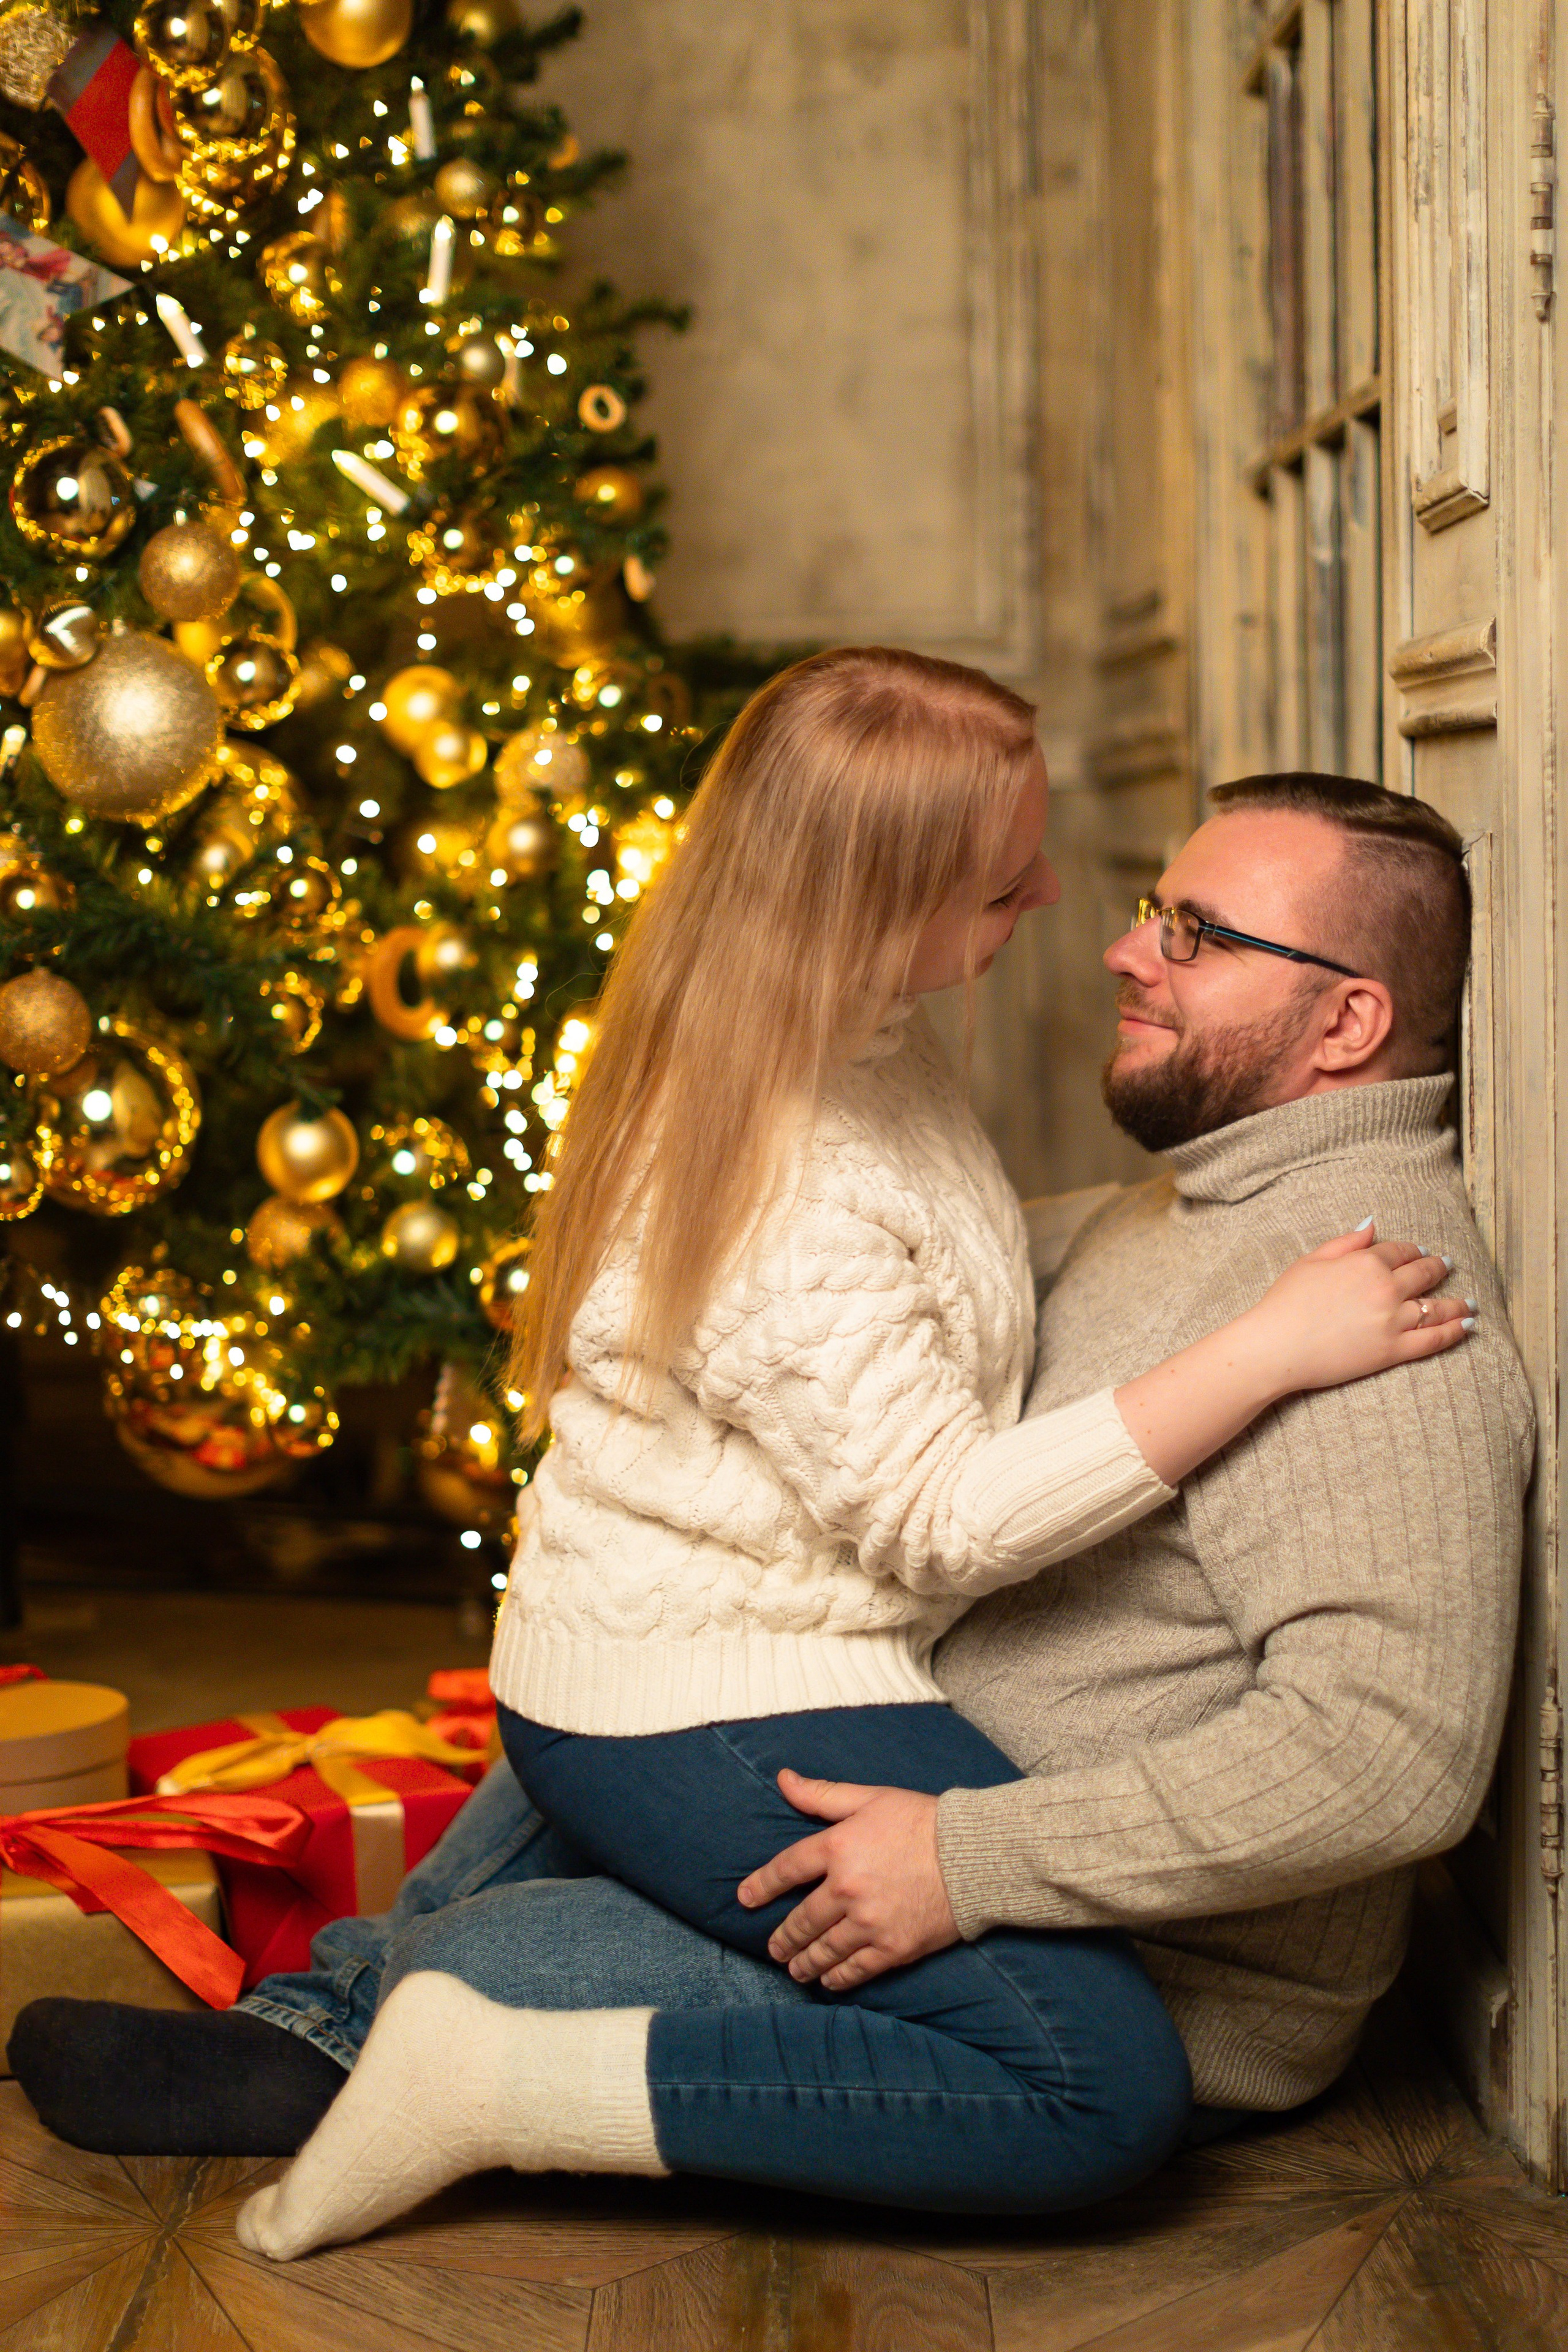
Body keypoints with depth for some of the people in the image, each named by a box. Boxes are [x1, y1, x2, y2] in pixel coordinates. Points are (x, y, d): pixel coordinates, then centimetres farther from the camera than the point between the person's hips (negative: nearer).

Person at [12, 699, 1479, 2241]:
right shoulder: (787, 1192, -29)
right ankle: (497, 2082, -18)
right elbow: (950, 1521, -26)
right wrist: (1272, 1348, -28)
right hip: (711, 1722, -11)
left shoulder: (855, 1051, 3)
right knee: (1103, 2090, -19)